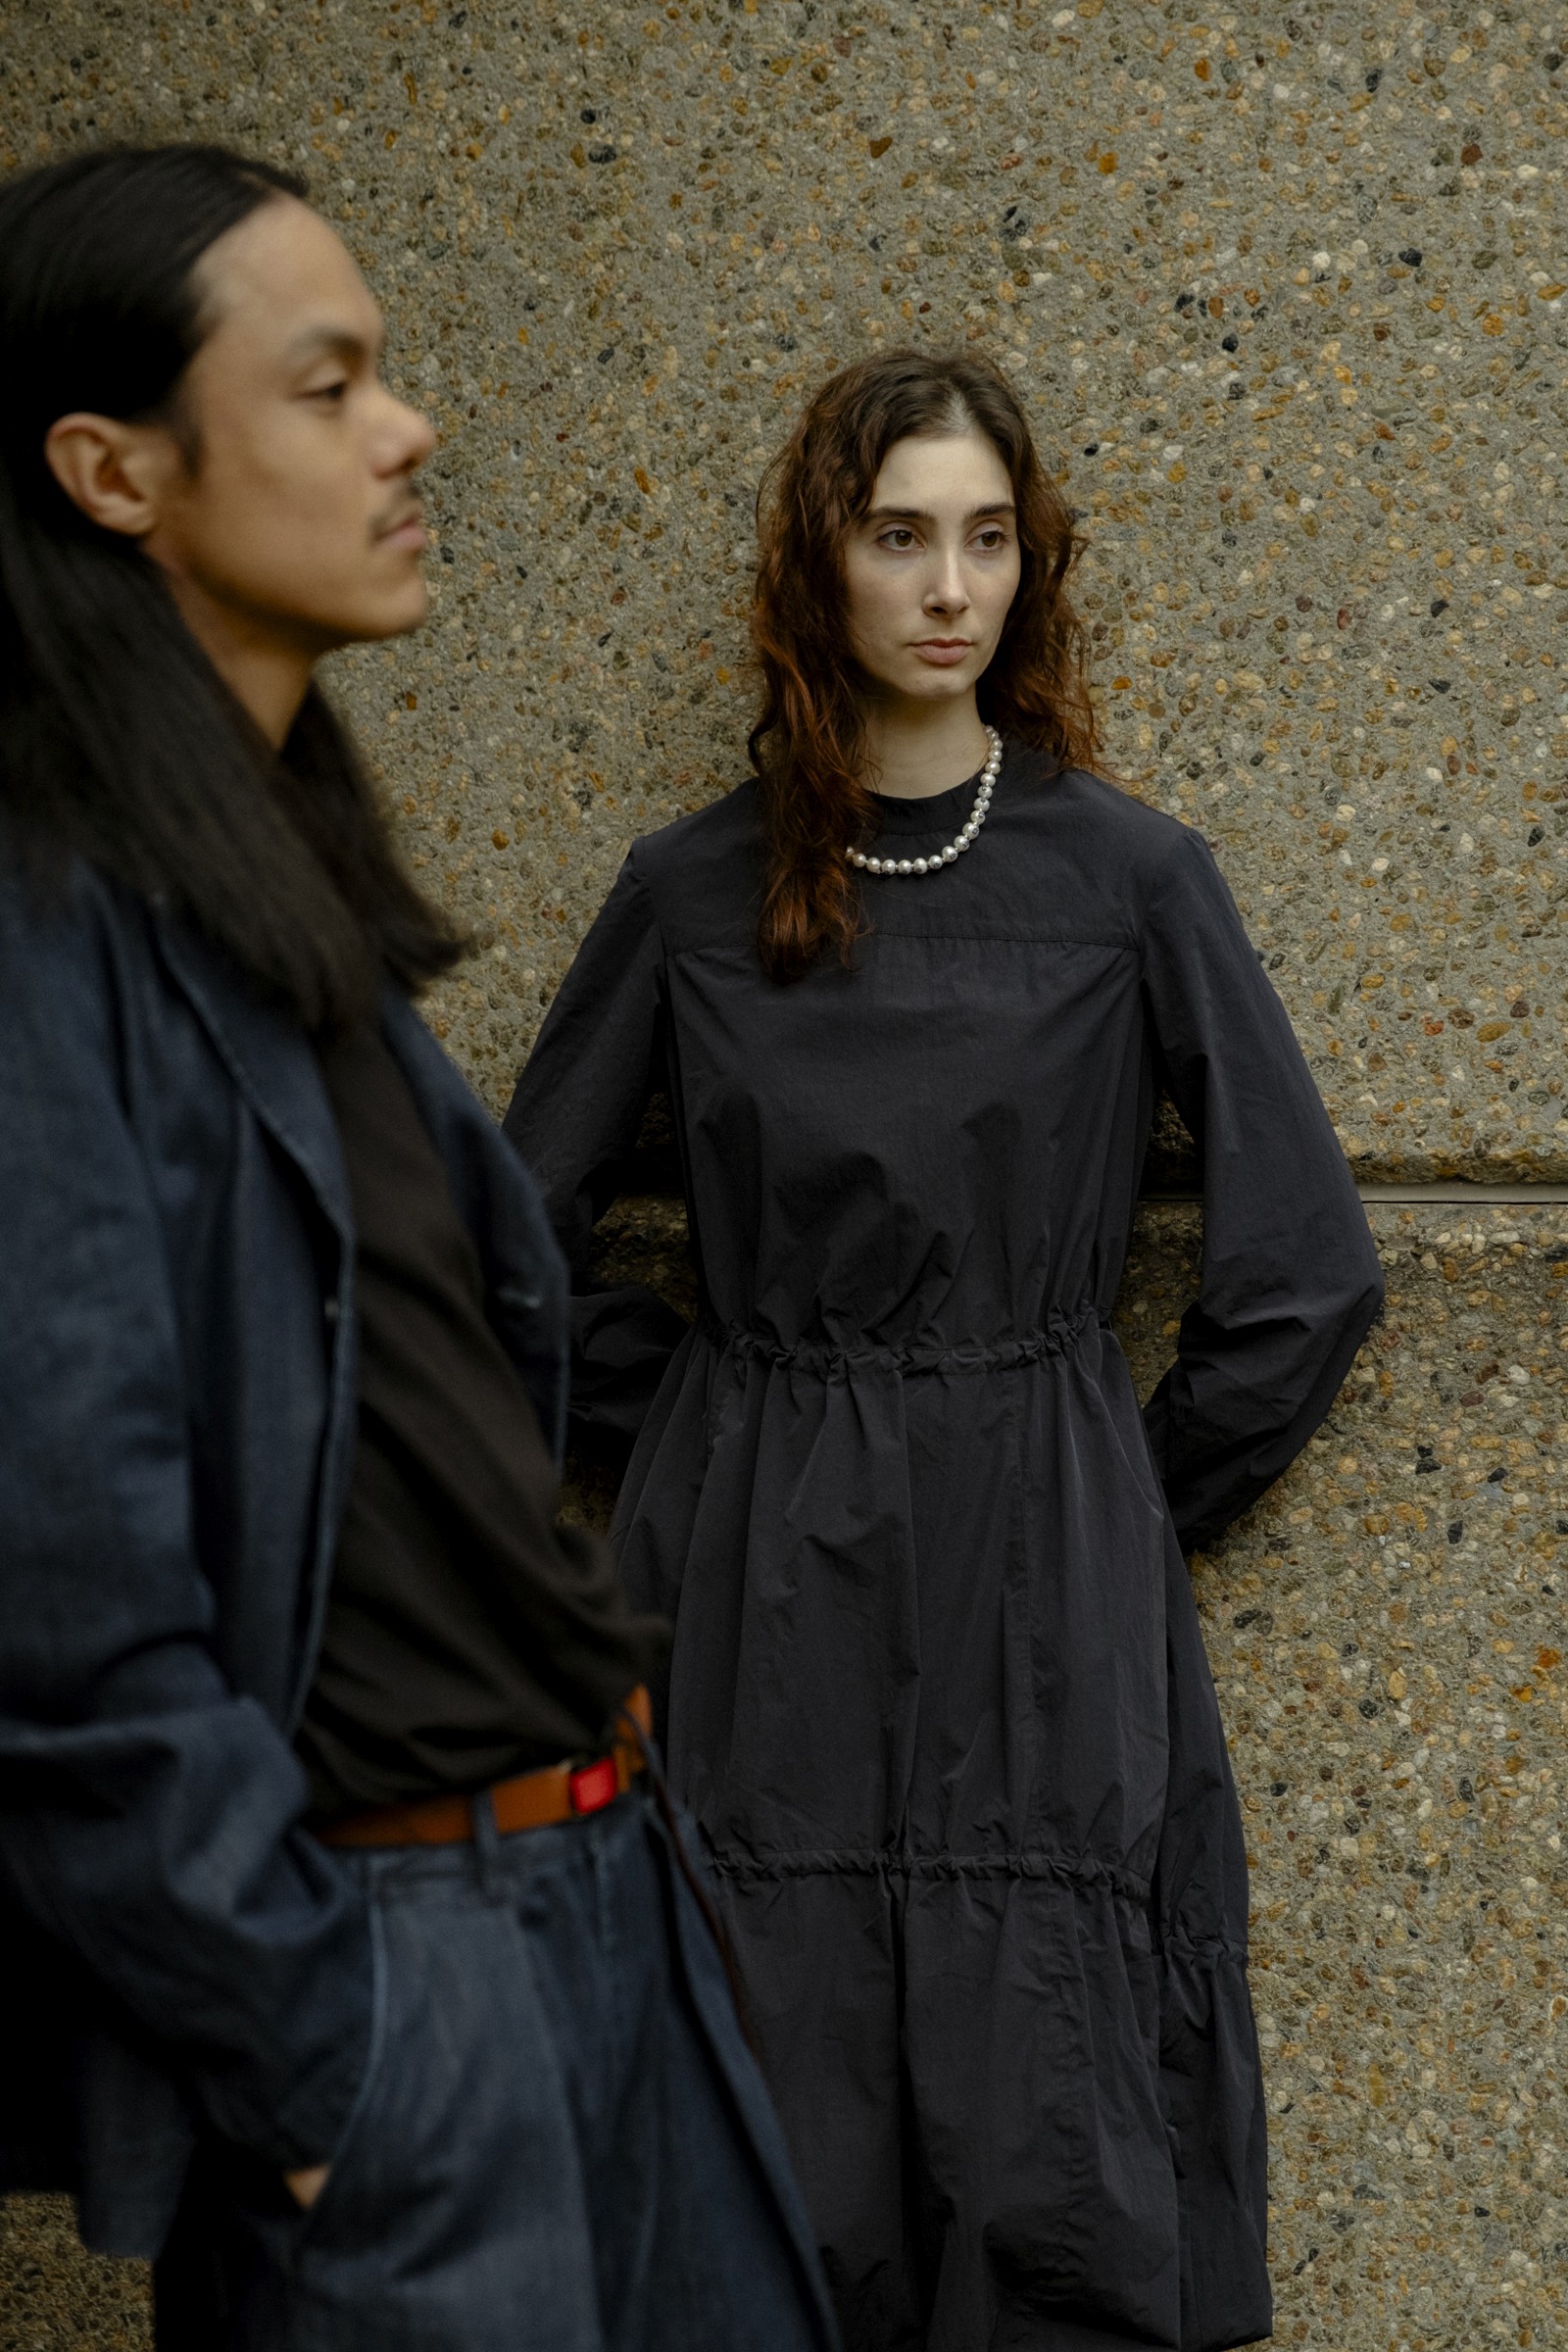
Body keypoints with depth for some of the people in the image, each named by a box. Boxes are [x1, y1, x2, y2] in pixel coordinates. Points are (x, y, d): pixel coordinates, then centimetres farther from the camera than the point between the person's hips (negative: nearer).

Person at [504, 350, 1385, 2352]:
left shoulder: (1124, 876, 0)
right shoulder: (694, 893, 4)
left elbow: (1304, 1266, 1)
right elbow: (521, 1229, 13)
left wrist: (1142, 1499, 3)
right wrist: (688, 1421, 8)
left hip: (1043, 1584, -1)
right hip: (759, 1585, 1)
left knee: (1052, 2182, -5)